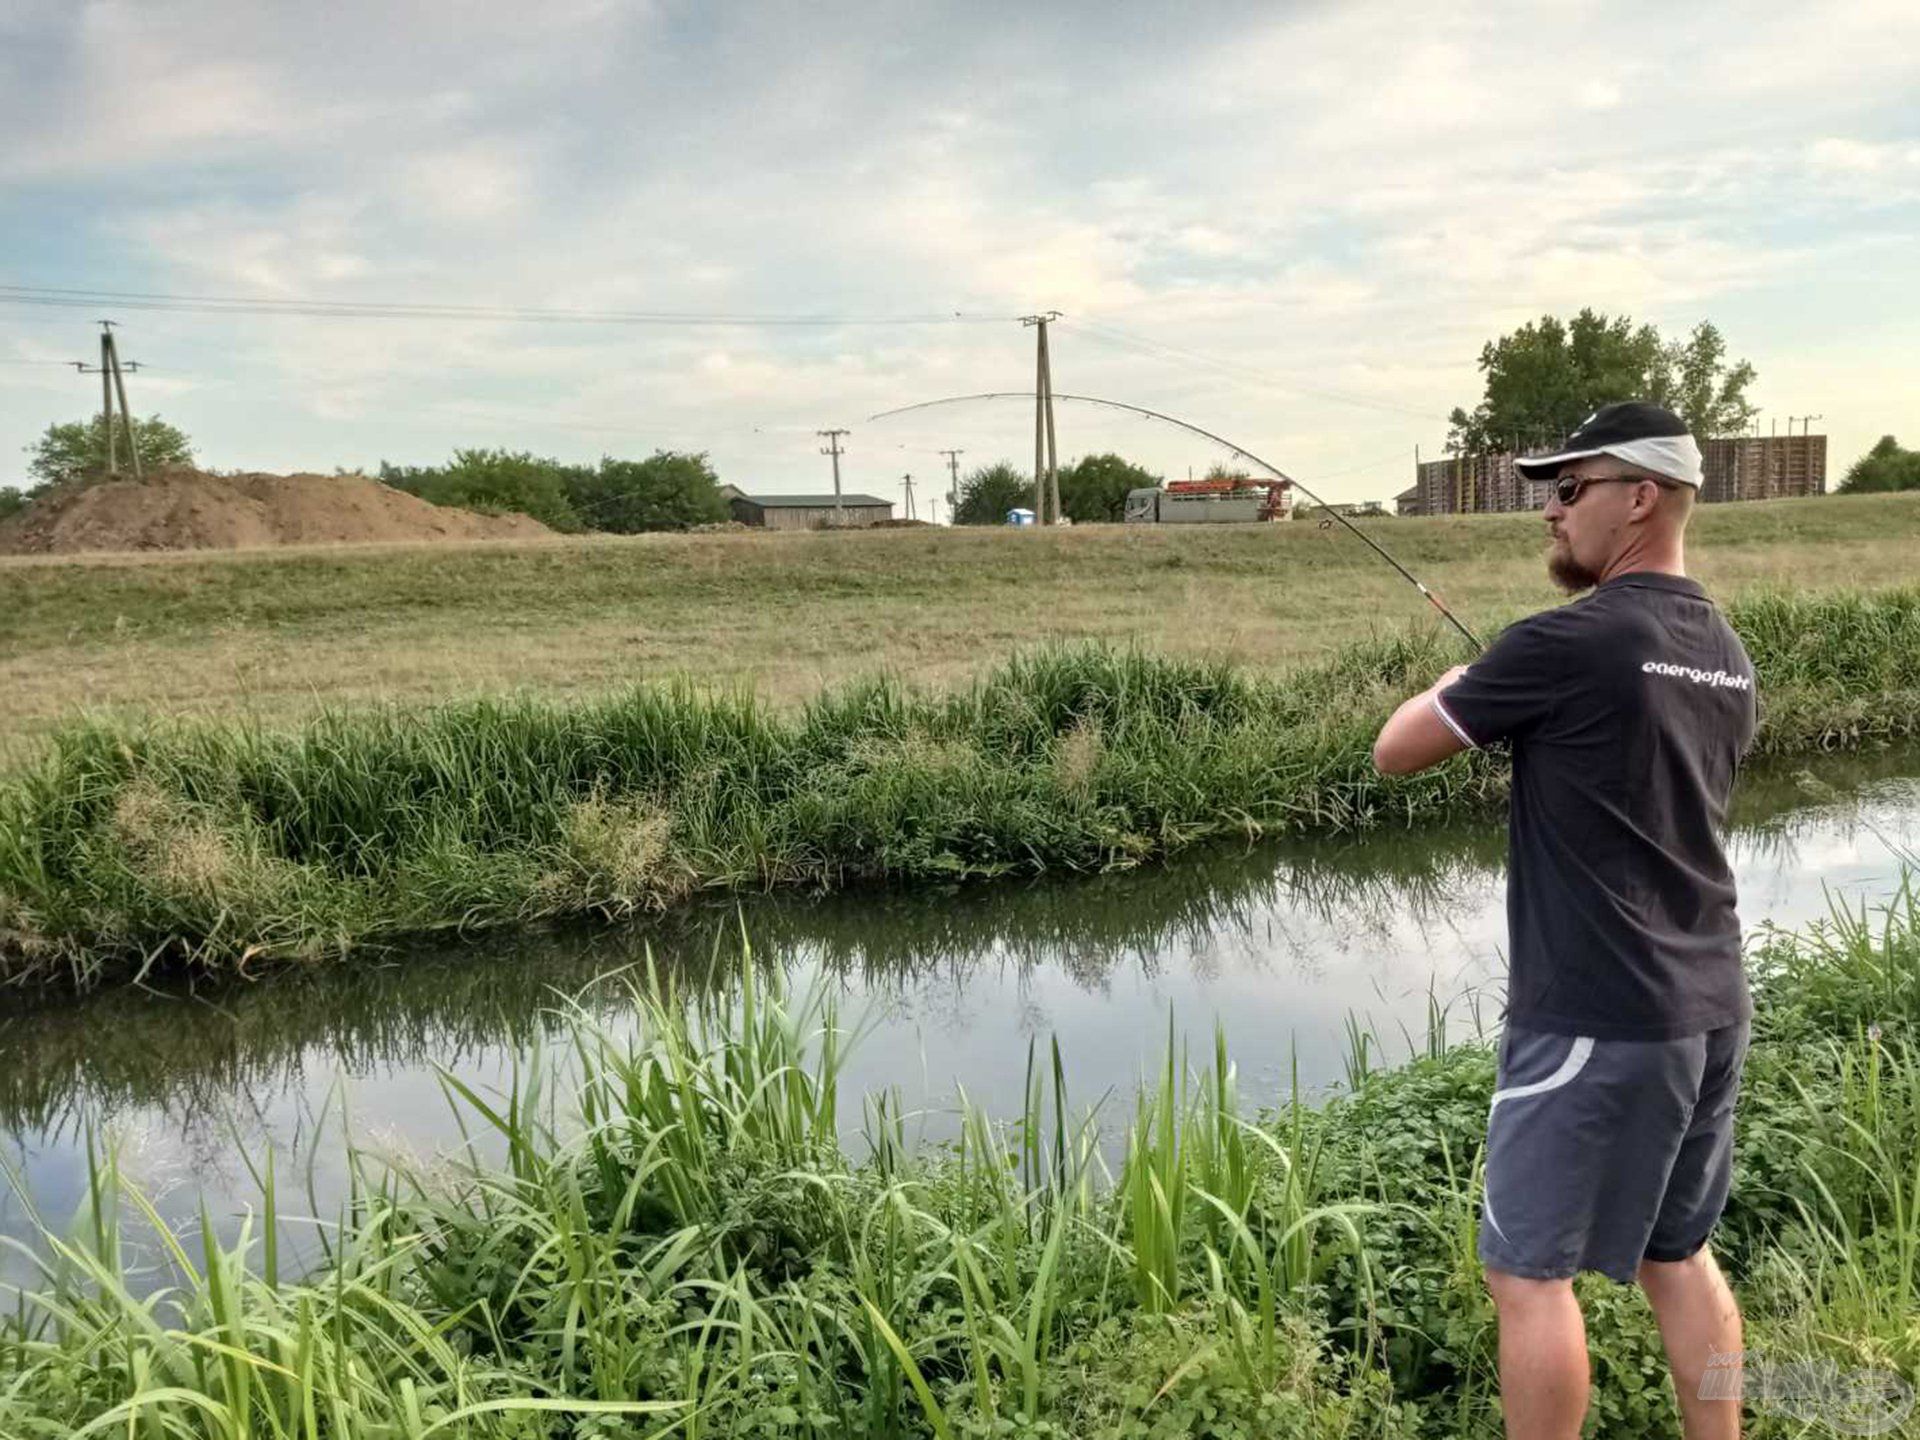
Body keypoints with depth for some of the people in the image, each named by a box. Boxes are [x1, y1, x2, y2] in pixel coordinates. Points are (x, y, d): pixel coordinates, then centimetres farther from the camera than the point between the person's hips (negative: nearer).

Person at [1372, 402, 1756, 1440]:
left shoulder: (1567, 643, -17)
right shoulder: (1726, 655, 8)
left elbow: (1396, 753, -7)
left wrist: (1450, 691, 12)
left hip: (1594, 1020, -8)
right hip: (1707, 1009, 8)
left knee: (1530, 1272, 5)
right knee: (1678, 1254, 20)